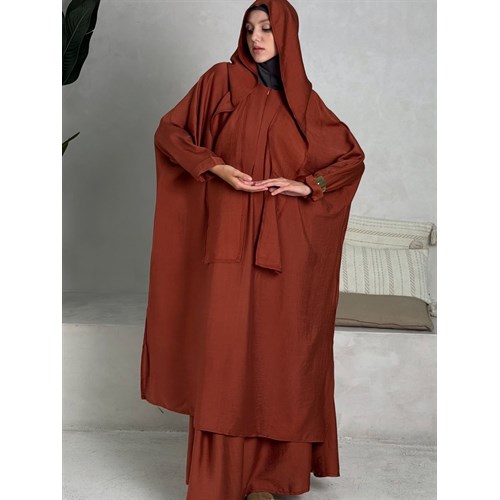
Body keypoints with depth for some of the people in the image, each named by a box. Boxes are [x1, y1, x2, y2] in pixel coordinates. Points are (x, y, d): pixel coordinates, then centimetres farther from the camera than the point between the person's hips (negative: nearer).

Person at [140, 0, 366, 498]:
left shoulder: (303, 100, 11)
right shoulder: (222, 79, 7)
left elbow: (352, 157, 15)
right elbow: (169, 131, 4)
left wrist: (309, 184, -2)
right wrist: (217, 167, -11)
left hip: (284, 244, 2)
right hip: (230, 237, -1)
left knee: (274, 350, 4)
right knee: (223, 347, -4)